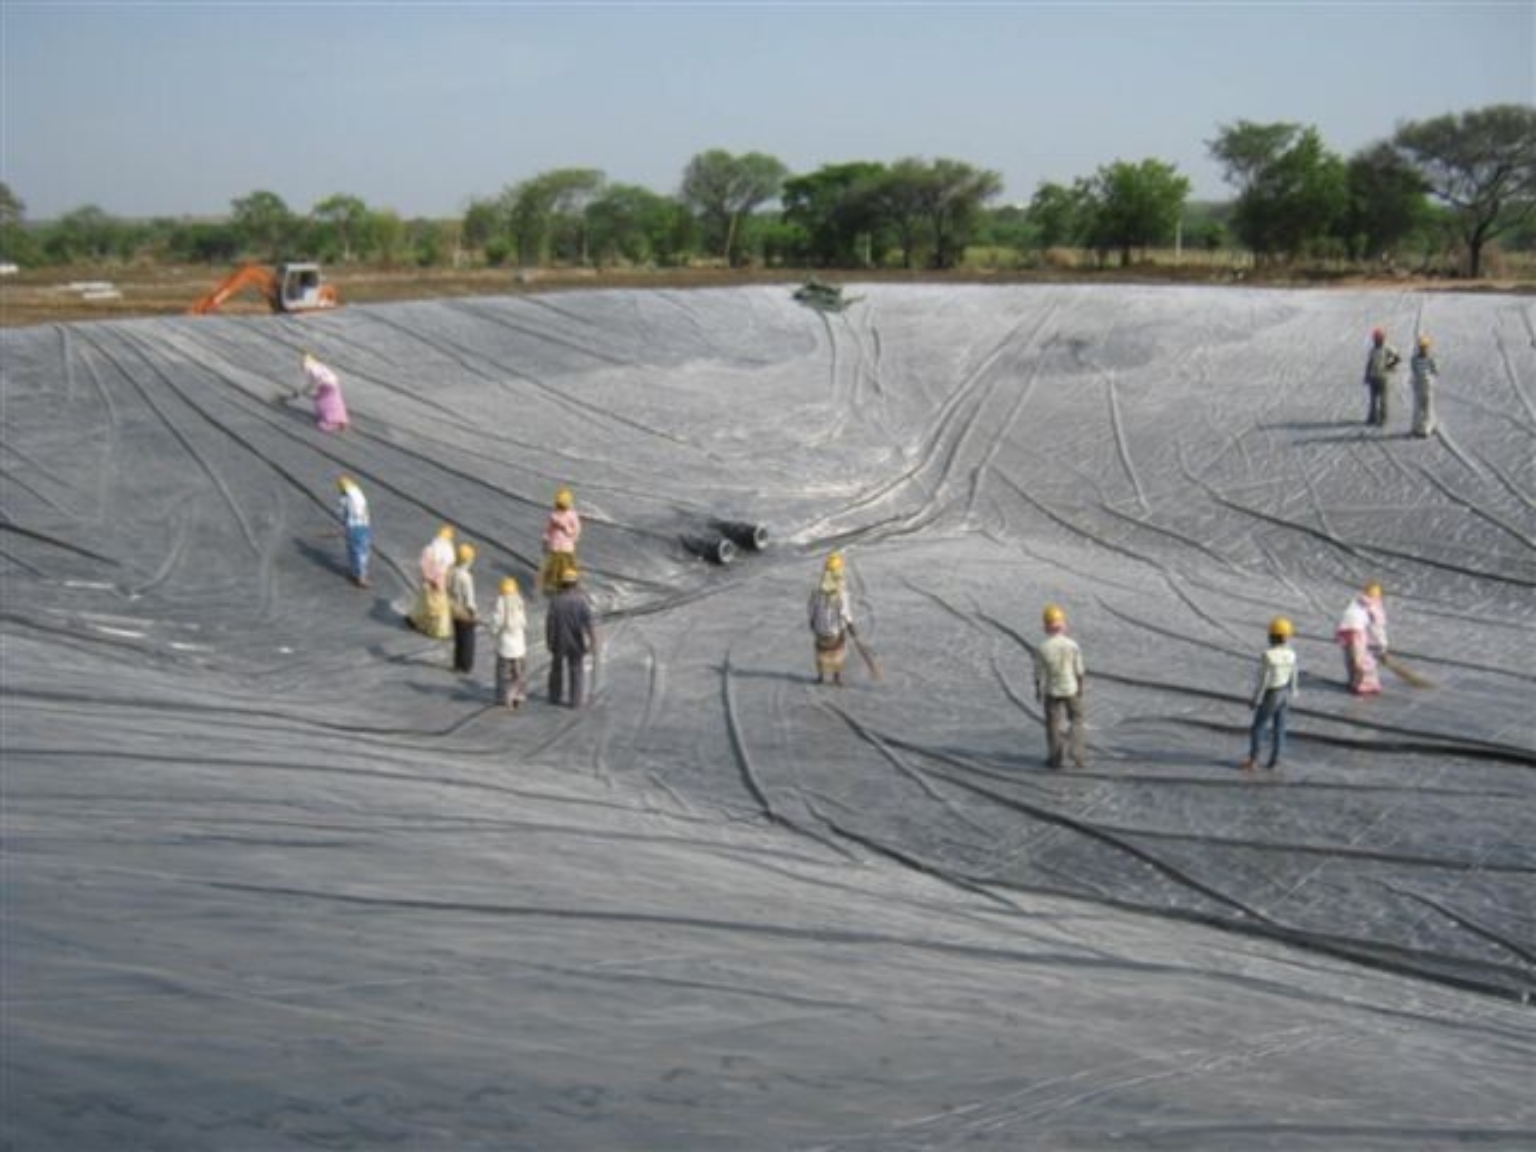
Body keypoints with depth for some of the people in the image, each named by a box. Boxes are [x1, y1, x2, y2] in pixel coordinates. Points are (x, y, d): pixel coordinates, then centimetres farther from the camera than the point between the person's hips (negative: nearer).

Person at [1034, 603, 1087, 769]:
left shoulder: (1042, 648, -16)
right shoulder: (1072, 645, -15)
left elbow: (1039, 674, -7)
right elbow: (1079, 671, -7)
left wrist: (1038, 692, 7)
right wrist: (1081, 687, 9)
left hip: (1052, 691, 0)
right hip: (1071, 689, 0)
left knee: (1053, 724, 12)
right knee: (1076, 720, 16)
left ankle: (1055, 758, 17)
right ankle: (1078, 756, 13)